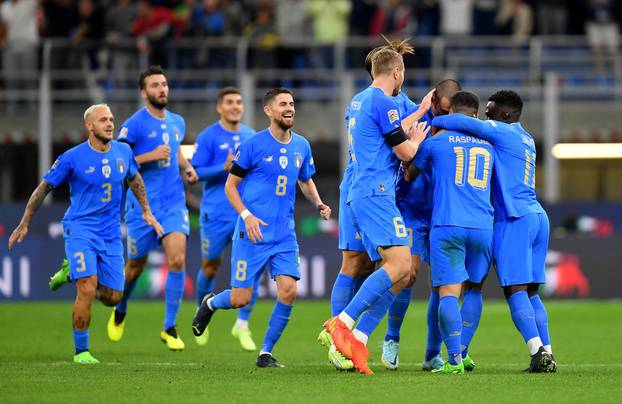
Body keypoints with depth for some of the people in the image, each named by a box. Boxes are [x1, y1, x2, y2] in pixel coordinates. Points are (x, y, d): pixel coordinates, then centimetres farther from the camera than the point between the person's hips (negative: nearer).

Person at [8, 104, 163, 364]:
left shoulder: (123, 152, 3)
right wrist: (24, 225, 2)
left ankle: (73, 274, 31)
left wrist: (146, 212, 21)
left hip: (111, 234, 5)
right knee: (87, 292, -18)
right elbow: (43, 188, 0)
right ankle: (81, 351, -3)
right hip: (80, 230, -5)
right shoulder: (72, 158, -10)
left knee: (112, 297, 3)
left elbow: (134, 179, 24)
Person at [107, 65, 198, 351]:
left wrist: (188, 168, 11)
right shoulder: (134, 124, -8)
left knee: (177, 260, -14)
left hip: (173, 202, 4)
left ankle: (170, 328, -5)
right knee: (135, 266, 9)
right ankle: (120, 312, 40)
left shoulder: (177, 122, 11)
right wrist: (151, 156, -20)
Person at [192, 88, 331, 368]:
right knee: (241, 299, -4)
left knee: (288, 291, -13)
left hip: (285, 235, 4)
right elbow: (230, 185, -2)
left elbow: (306, 181, 24)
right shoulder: (254, 145, -7)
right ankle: (210, 303, 33)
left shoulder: (301, 146, 8)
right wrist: (247, 215, -16)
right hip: (253, 233, -4)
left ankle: (266, 353, 4)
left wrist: (318, 204, 4)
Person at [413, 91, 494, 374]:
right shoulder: (488, 145, 16)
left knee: (449, 292, -6)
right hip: (483, 226, 3)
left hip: (447, 225, -3)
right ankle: (461, 352, 13)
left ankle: (454, 359, -17)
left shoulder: (437, 141, 6)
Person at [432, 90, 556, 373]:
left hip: (514, 220, -8)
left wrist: (430, 124, -2)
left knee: (515, 290, -9)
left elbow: (464, 123, -18)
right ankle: (547, 353, 3)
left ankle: (538, 352, -20)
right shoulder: (527, 140, 22)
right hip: (538, 217, 8)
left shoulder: (502, 132, -4)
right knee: (530, 291, 10)